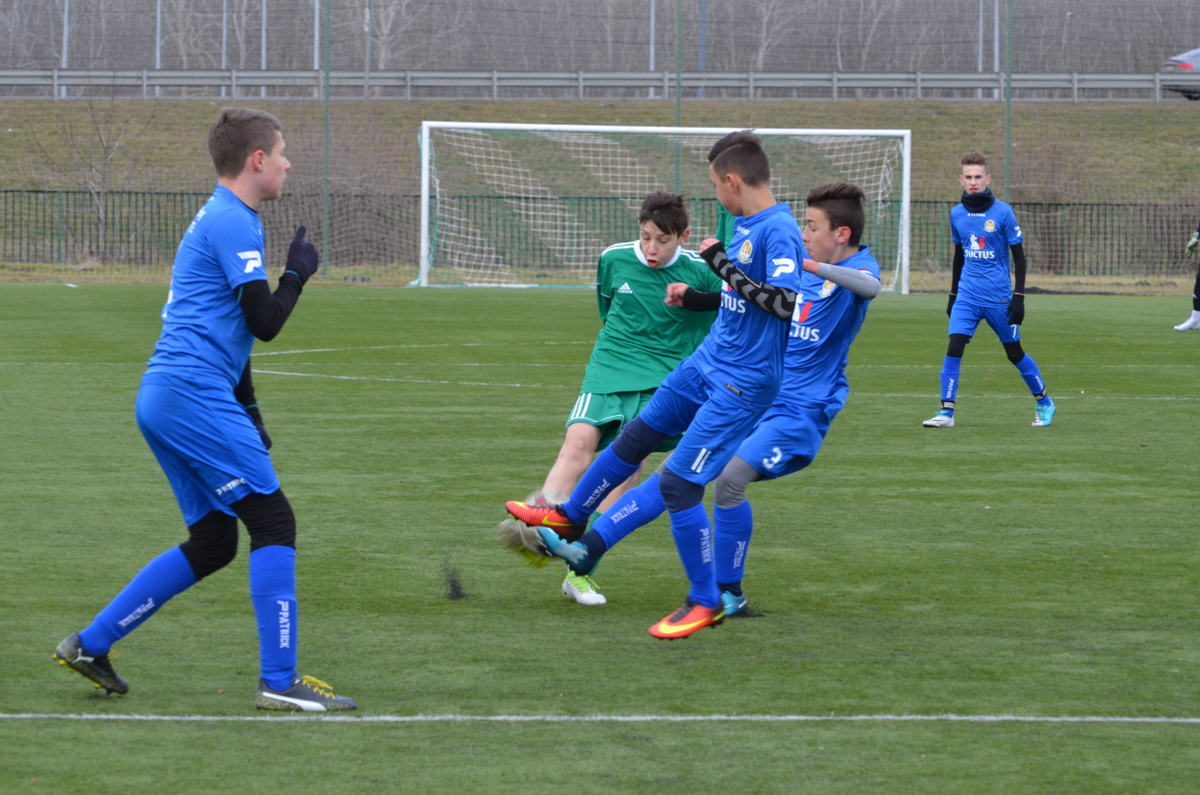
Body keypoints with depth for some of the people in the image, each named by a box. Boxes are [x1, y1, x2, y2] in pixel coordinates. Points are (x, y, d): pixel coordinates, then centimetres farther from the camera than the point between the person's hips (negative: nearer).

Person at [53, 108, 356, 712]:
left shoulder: (219, 221, 23)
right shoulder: (233, 225, -10)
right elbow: (265, 321, -15)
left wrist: (247, 417, 30)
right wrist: (297, 272, 4)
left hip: (163, 396, 10)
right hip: (194, 394, -10)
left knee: (213, 543, 13)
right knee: (273, 522, -8)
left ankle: (90, 645, 14)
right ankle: (280, 681, -10)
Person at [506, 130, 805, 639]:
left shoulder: (779, 233, -24)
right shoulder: (746, 226, 5)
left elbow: (786, 303, -35)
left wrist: (725, 267, -30)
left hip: (742, 383, -10)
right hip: (706, 363, 10)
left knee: (677, 483, -11)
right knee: (635, 437, 23)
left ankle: (706, 603, 4)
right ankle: (569, 517, 45)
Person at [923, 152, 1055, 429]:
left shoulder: (1002, 213, -8)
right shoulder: (957, 214, 4)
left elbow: (1019, 257, -5)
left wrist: (1018, 297, -10)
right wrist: (953, 295, 20)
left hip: (999, 298, -3)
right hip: (967, 297, 3)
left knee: (1014, 352, 8)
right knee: (954, 347, -14)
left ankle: (1044, 403, 27)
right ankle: (946, 412, -11)